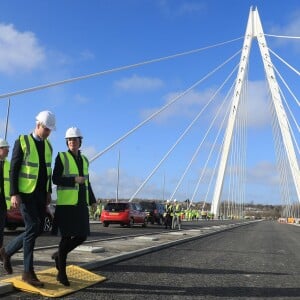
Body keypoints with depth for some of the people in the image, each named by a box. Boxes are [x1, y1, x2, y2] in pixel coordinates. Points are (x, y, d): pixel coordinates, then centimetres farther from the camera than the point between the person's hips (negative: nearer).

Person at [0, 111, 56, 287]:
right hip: (25, 193, -7)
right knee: (32, 228, -13)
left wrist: (48, 192, 11)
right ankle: (29, 272, -3)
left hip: (40, 193, 7)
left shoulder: (48, 146, 10)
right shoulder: (21, 142, -9)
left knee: (39, 230, 4)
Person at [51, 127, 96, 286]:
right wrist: (74, 180, -20)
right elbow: (55, 179, -9)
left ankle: (59, 254, 27)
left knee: (82, 236, 3)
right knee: (67, 237, -6)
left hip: (81, 204, 6)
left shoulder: (84, 160, 13)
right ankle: (61, 272, 9)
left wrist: (92, 200, 13)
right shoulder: (61, 157, -5)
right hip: (66, 203, -6)